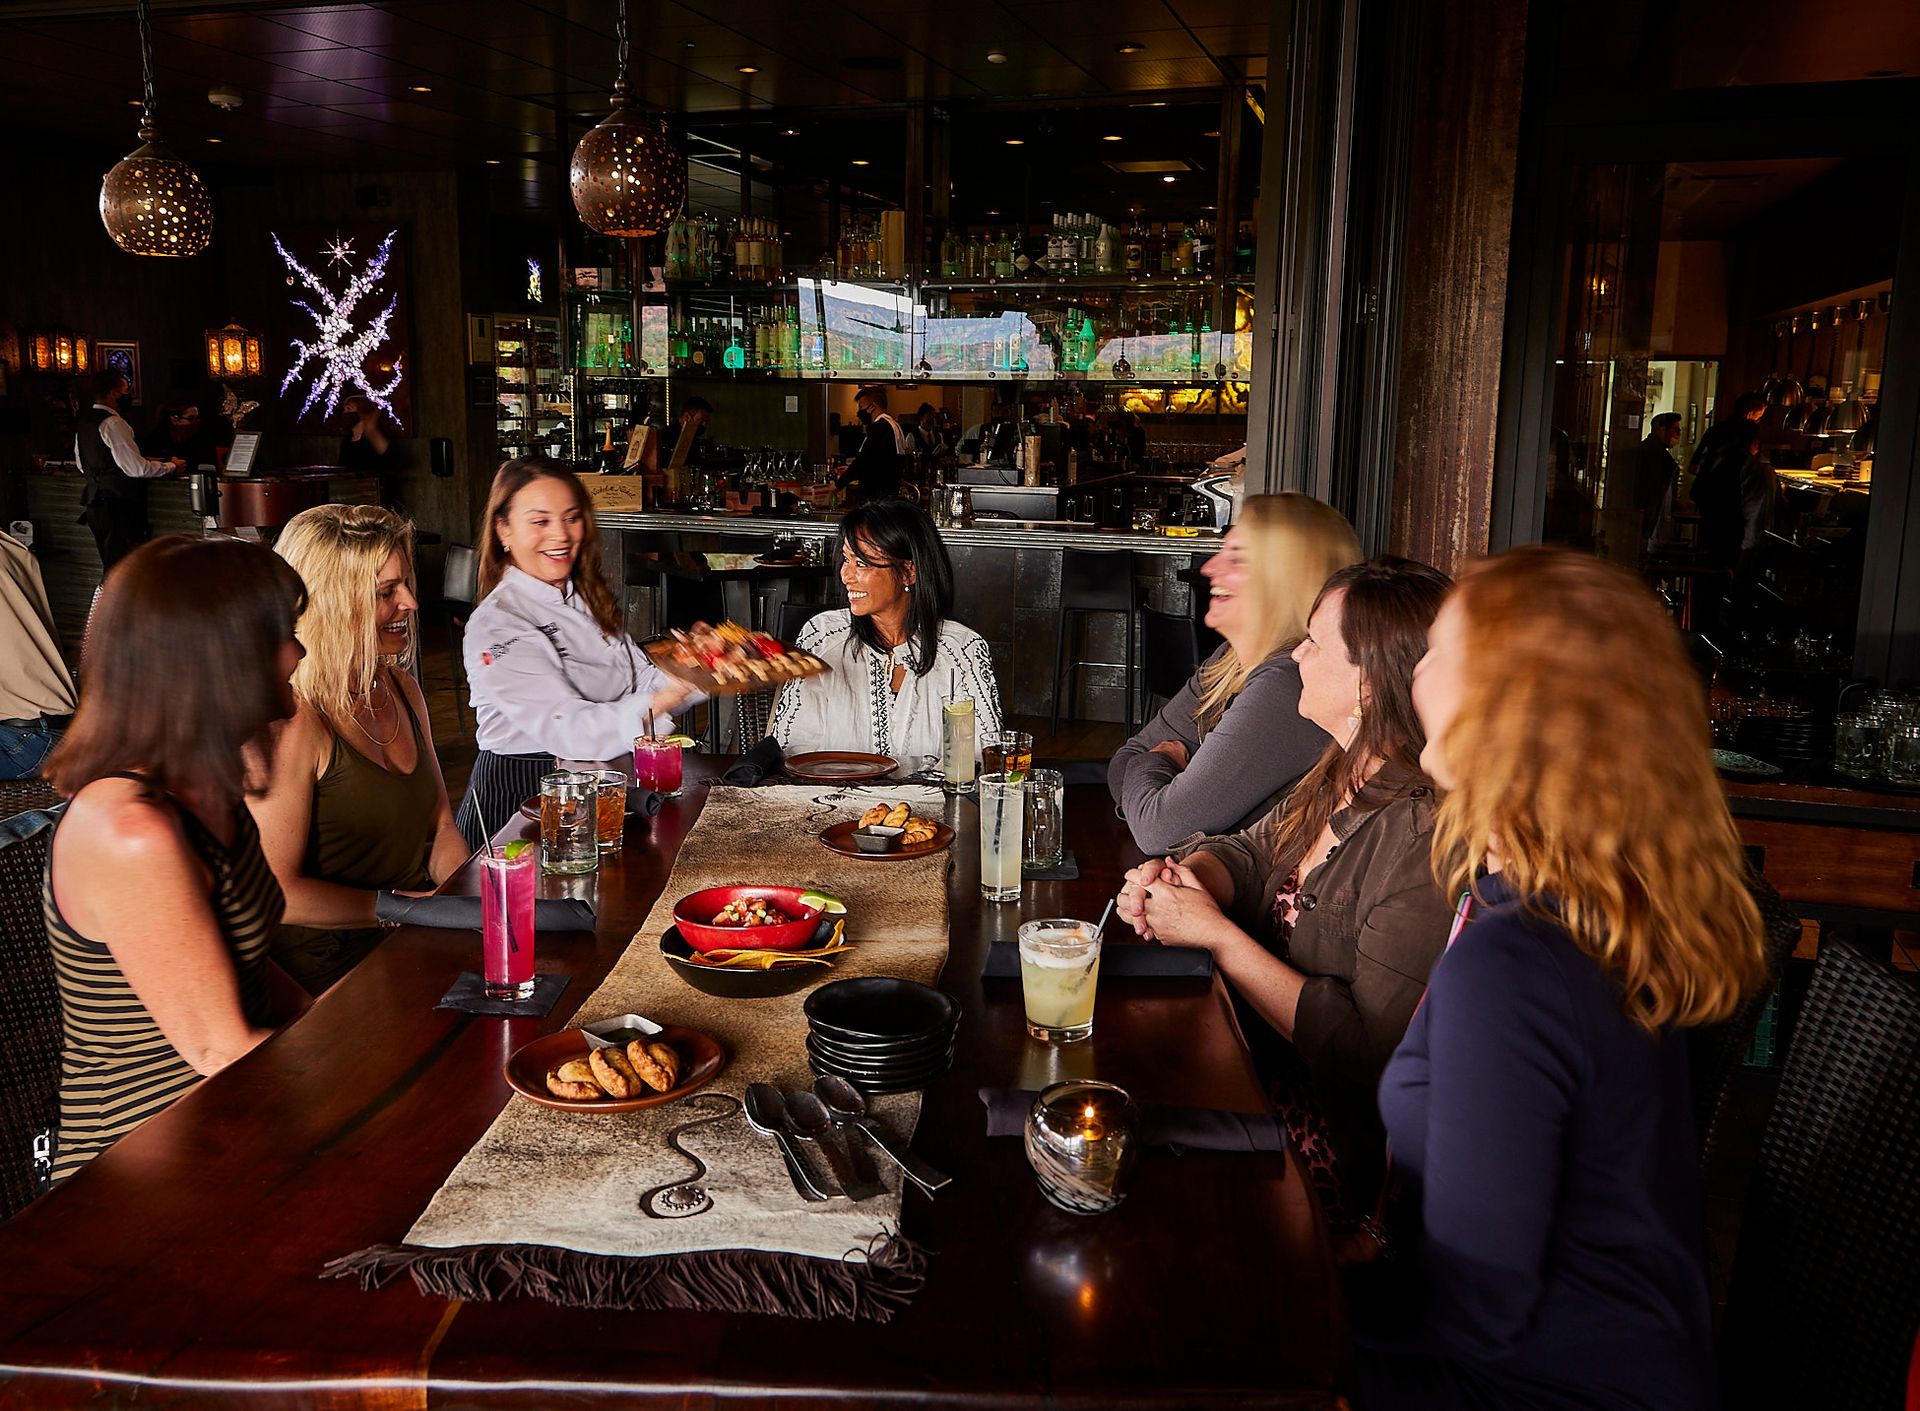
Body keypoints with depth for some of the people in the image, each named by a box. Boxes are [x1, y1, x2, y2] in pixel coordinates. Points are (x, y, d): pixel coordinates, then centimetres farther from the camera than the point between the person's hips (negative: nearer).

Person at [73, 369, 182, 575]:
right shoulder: (112, 423, -16)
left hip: (95, 502, 9)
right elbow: (136, 469, -20)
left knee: (109, 563, 17)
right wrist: (171, 466, -7)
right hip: (119, 507, -9)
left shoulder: (82, 421, 12)